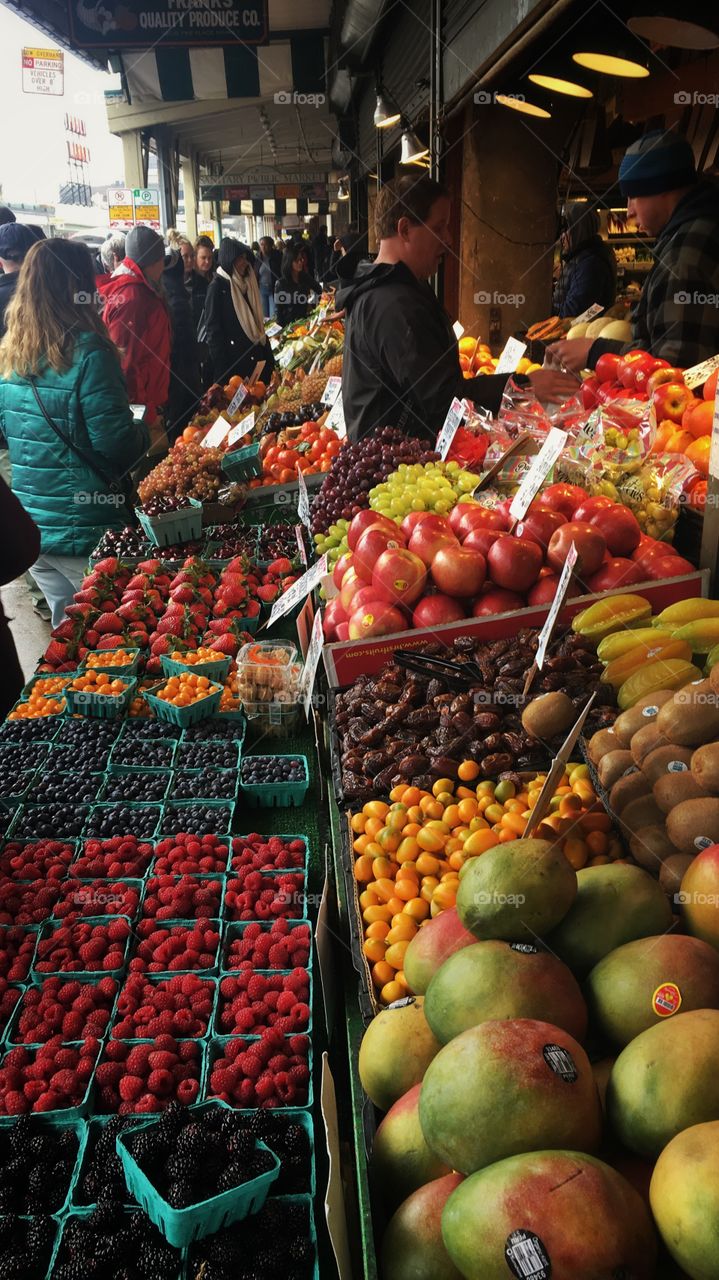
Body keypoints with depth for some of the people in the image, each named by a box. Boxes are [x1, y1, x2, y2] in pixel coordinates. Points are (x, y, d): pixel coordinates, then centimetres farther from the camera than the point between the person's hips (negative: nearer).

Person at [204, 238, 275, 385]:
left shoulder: (247, 282, 13)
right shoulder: (218, 286, -8)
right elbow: (213, 329, -12)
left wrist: (269, 356, 13)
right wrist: (223, 369, -18)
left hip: (256, 357, 7)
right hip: (234, 362, -7)